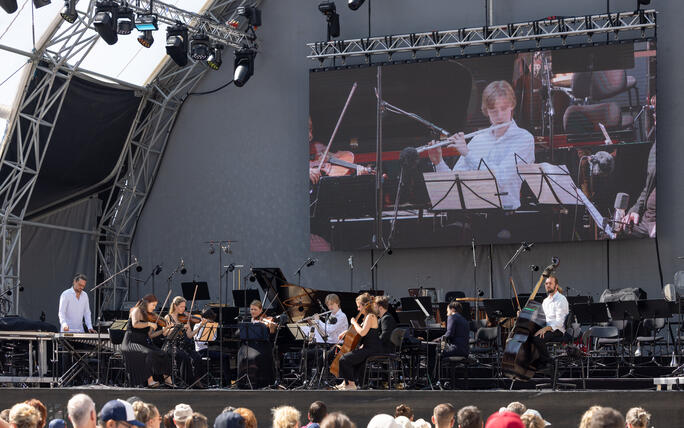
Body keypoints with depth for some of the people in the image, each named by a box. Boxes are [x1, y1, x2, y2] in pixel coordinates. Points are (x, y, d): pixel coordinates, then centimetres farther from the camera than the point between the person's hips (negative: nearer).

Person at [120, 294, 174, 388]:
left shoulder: (148, 316, 18)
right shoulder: (137, 311, -4)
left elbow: (150, 335, 12)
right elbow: (135, 324, -25)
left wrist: (163, 331, 2)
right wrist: (149, 323, -23)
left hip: (144, 343, 8)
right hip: (131, 343, -7)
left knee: (164, 355, -13)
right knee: (149, 354, -35)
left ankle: (167, 378, -11)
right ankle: (150, 380, -33)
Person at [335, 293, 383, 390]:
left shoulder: (370, 316, -16)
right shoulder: (367, 316, 16)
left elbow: (362, 332, -28)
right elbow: (361, 329, 30)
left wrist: (354, 323, -13)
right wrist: (346, 332, 17)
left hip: (372, 350, -11)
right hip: (367, 348, 11)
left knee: (344, 359, -15)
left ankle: (351, 384, -6)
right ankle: (346, 382, 27)